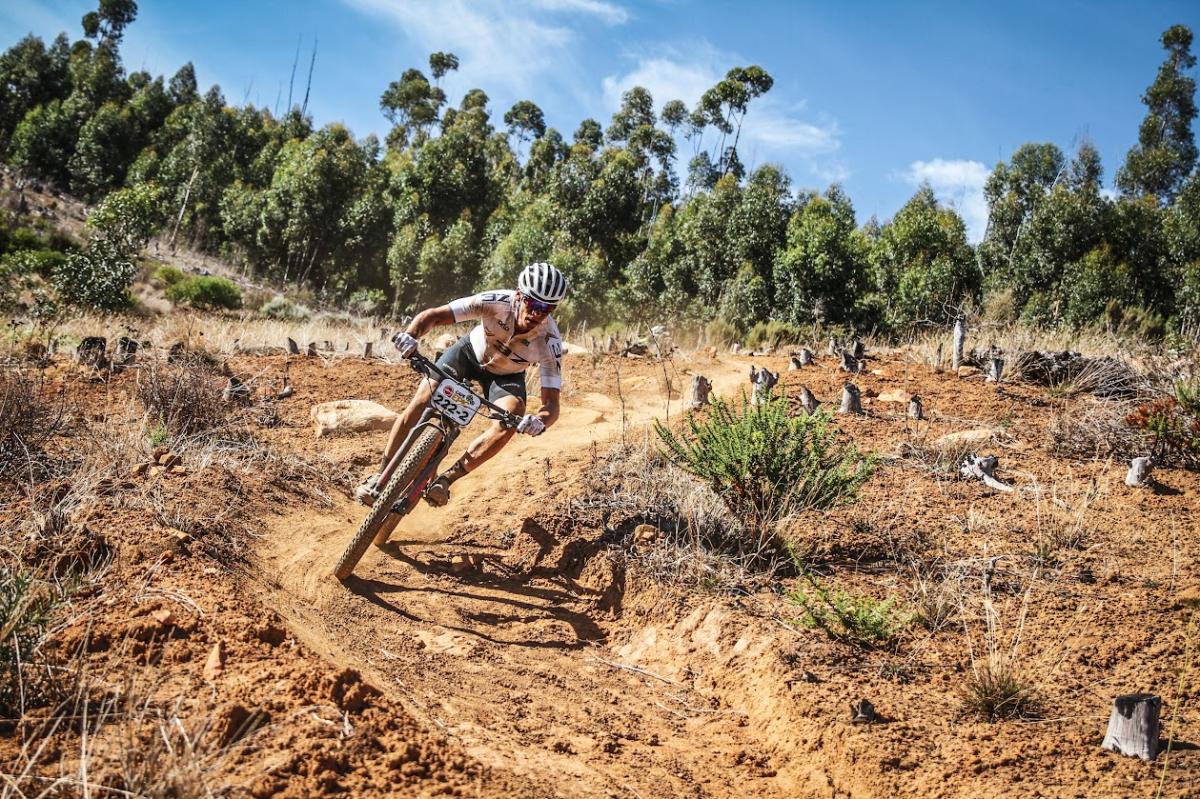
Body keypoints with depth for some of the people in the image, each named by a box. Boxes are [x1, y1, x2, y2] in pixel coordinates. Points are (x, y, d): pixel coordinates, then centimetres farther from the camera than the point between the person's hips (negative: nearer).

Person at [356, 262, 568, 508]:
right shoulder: (496, 302, -34)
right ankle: (380, 476, -1)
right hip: (470, 352, 0)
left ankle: (447, 478, -18)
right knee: (419, 403, -17)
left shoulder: (550, 342, -34)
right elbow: (433, 315, -31)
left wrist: (540, 421, -58)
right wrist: (410, 335, -52)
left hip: (506, 376, 0)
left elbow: (552, 403, -35)